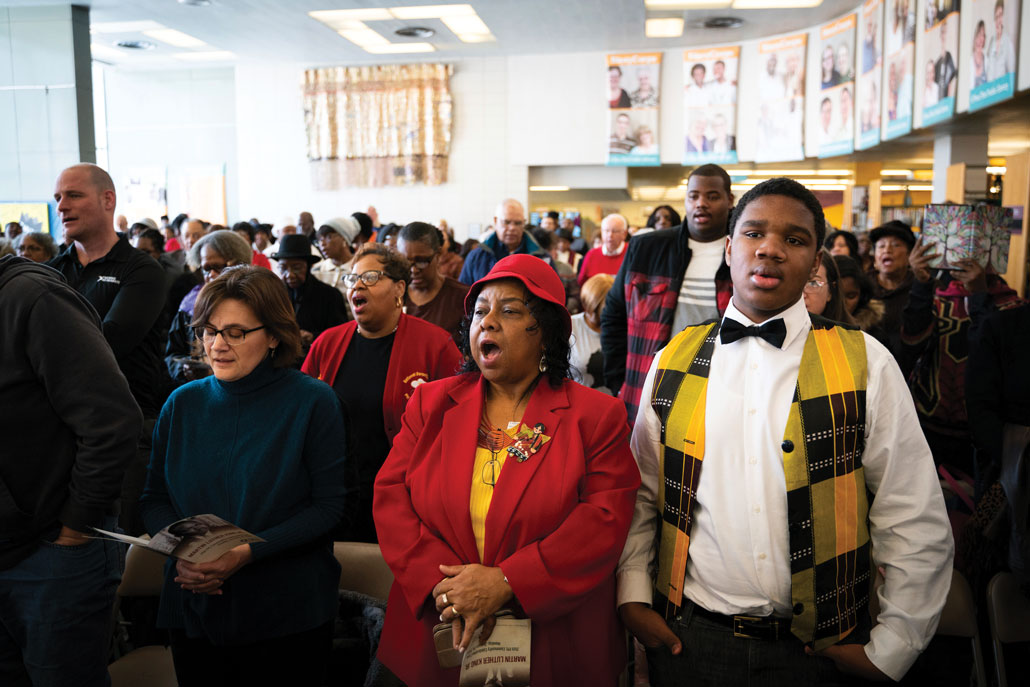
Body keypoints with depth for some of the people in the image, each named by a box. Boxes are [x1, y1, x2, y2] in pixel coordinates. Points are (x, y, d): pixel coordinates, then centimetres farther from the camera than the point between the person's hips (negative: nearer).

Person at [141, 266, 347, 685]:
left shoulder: (313, 403, -8)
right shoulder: (181, 404, 4)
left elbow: (329, 505, -11)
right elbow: (154, 498, 8)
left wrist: (248, 552, -22)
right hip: (193, 608, 3)